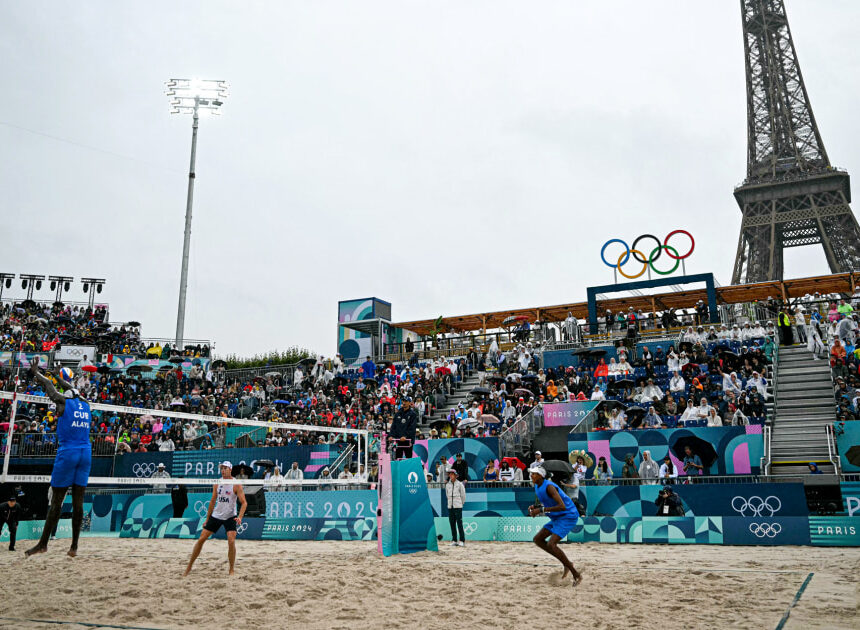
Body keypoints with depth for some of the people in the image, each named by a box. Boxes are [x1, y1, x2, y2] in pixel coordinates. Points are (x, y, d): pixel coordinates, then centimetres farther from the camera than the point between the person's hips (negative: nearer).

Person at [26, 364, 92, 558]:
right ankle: (74, 546, 6)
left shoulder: (64, 402, 0)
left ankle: (43, 543, 9)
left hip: (67, 453, -5)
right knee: (78, 501, 4)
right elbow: (73, 391, 32)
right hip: (85, 454, 5)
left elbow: (49, 386, 14)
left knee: (56, 501, 1)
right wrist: (60, 378, 47)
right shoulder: (85, 406, 13)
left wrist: (36, 372, 31)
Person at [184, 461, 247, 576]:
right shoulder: (217, 484, 3)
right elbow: (212, 502, 12)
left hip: (230, 517, -4)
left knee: (231, 542, -17)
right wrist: (207, 519, 12)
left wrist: (240, 517, -28)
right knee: (201, 539, 1)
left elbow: (244, 502, -13)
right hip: (216, 516, 4)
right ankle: (189, 566, 15)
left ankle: (231, 570, -2)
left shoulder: (236, 485, -11)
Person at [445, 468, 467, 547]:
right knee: (452, 524, 5)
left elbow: (463, 495, 3)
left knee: (459, 524, -7)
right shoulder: (447, 485, 10)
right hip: (450, 507, 4)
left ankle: (462, 541, -4)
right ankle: (454, 540, 11)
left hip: (458, 506, -4)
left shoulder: (459, 484, -2)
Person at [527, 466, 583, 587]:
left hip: (568, 516, -10)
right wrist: (535, 507, 0)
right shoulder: (537, 487, 7)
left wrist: (541, 510, -29)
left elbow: (562, 506, -31)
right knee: (537, 539, 7)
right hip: (557, 518, 10)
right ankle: (566, 564, 12)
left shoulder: (549, 486, -22)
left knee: (551, 544, -20)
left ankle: (576, 574, -9)